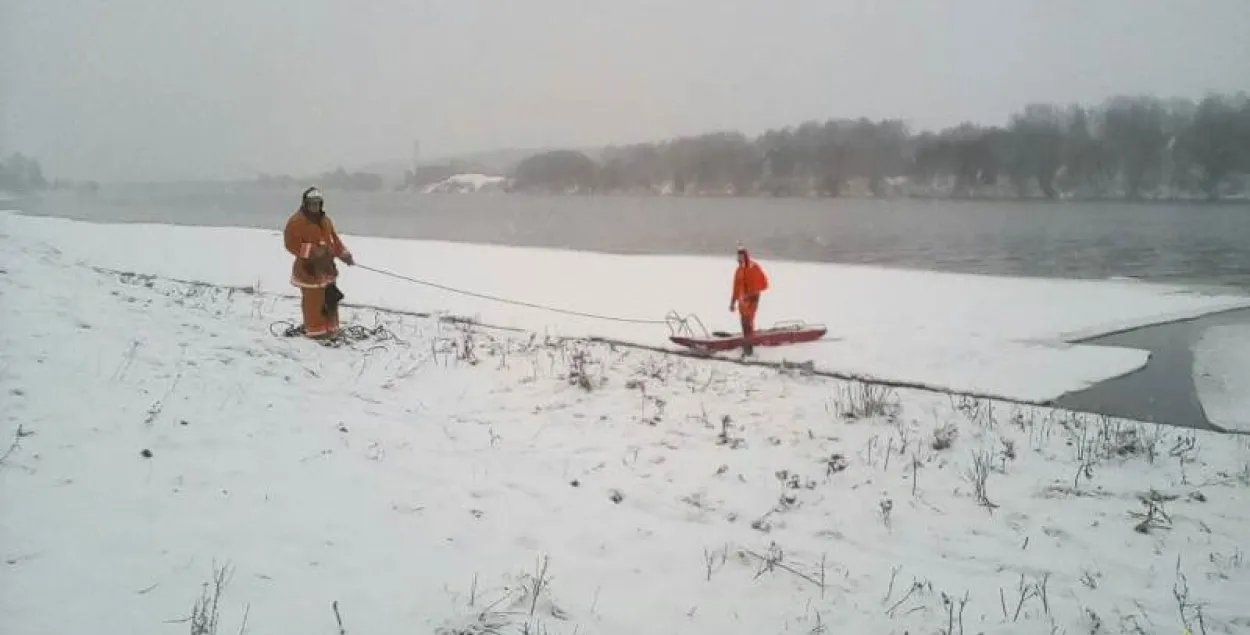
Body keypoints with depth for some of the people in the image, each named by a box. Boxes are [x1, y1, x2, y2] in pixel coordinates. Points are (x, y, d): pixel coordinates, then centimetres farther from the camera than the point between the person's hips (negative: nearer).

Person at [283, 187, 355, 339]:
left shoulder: (325, 220, 13)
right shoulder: (296, 221, -11)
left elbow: (334, 239, 19)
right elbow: (291, 243, -17)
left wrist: (344, 254, 6)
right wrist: (310, 251, -28)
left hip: (327, 267, 8)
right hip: (309, 269, -8)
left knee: (330, 299, 13)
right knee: (313, 300, -4)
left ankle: (330, 327, 25)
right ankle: (315, 329, 7)